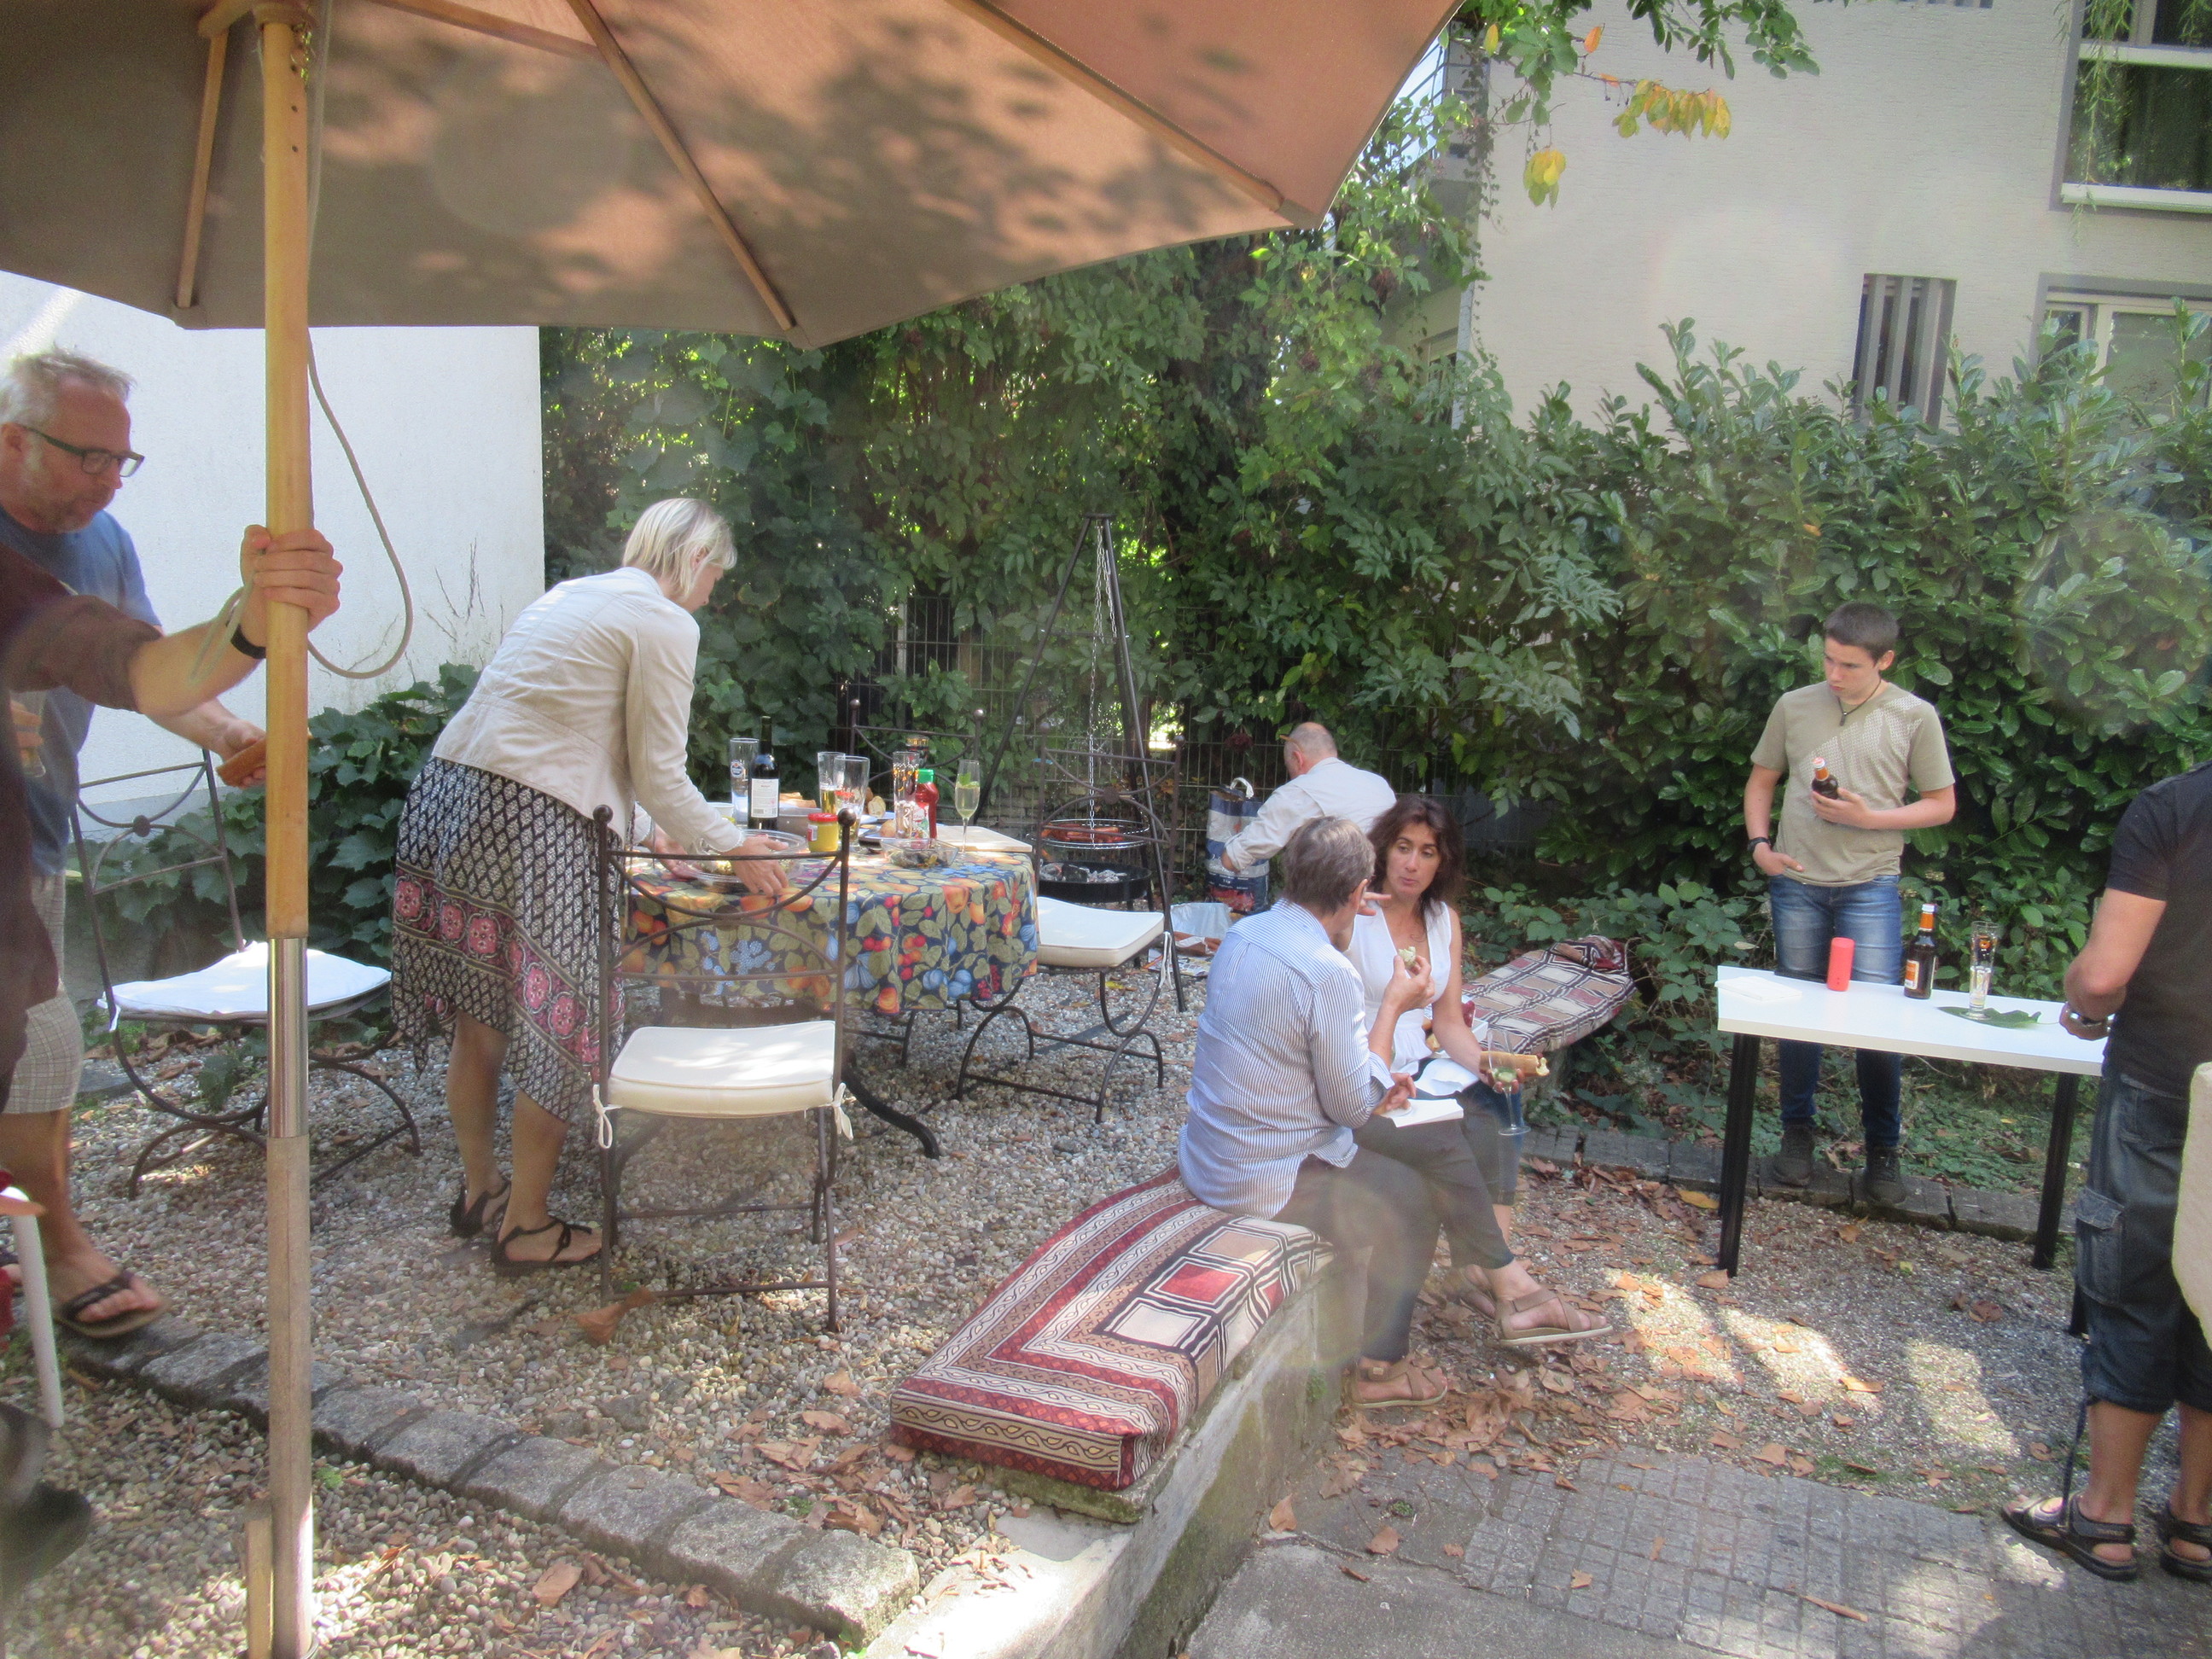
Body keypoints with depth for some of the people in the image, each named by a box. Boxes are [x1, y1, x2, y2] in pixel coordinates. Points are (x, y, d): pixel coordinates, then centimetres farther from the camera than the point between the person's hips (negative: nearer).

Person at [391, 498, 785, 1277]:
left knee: (478, 1022, 19)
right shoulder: (665, 623, -4)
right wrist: (736, 849, 8)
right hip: (529, 824, -9)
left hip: (446, 796, 9)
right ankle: (526, 1227, 16)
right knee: (556, 1029, 4)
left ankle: (478, 1190, 35)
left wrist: (648, 826, 39)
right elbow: (659, 773, -4)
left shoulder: (575, 594, 23)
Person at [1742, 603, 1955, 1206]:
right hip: (1796, 883, 2)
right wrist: (1760, 844, 0)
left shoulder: (1915, 717, 0)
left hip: (1870, 887, -2)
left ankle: (1883, 1149, 14)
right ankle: (1797, 1134, 24)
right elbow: (1761, 782, 16)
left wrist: (1869, 818, -11)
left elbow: (1942, 805, 4)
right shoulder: (1795, 706, 6)